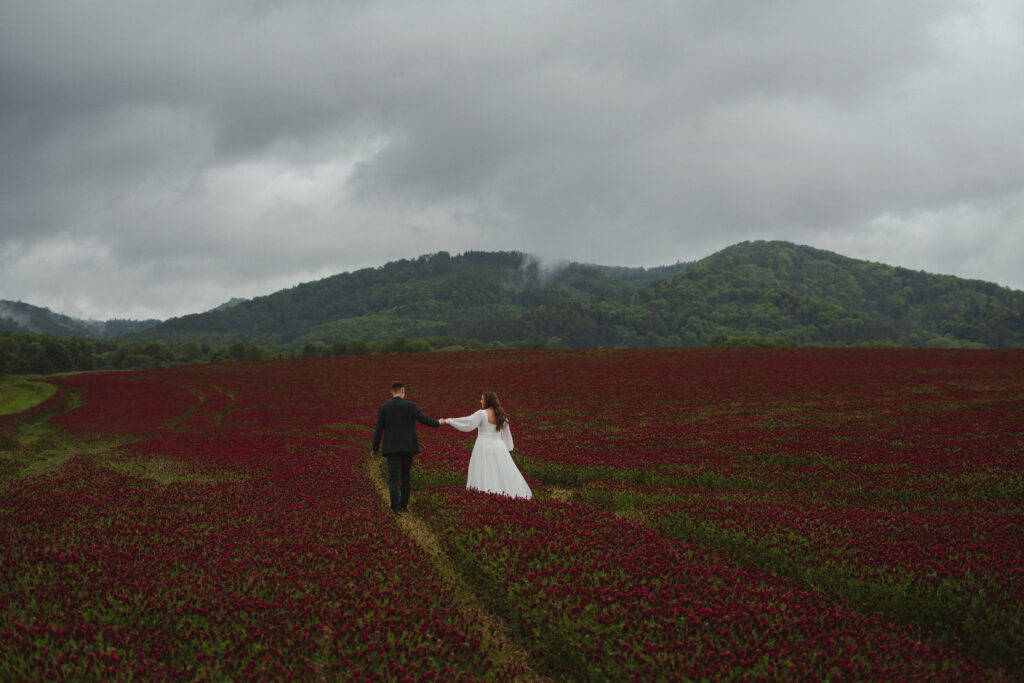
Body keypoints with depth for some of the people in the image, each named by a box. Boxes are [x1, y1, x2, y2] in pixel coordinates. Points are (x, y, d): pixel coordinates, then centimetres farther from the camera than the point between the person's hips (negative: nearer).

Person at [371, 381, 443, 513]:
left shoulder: (383, 408, -4)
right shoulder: (411, 406, -6)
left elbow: (378, 430, -3)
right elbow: (423, 419, 3)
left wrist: (374, 448, 10)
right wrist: (438, 423, 23)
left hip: (392, 448, -1)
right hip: (408, 447, 1)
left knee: (394, 478, -1)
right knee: (405, 476, 17)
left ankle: (396, 506, -17)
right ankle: (404, 504, 20)